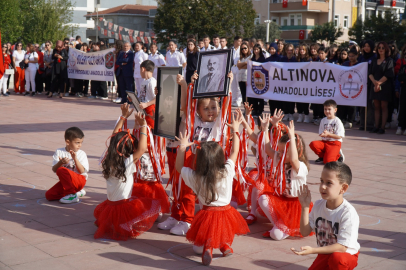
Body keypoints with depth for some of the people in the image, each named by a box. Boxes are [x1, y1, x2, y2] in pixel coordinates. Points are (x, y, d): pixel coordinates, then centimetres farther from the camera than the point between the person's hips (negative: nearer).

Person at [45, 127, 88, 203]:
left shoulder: (81, 154, -4)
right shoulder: (59, 152, 1)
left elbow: (82, 171, -14)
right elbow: (54, 169, -5)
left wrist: (75, 159, -24)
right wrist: (61, 162, -25)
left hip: (79, 180, -5)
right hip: (66, 181, 5)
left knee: (61, 170, -31)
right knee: (49, 195, -12)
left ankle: (72, 195, -20)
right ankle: (77, 191, 1)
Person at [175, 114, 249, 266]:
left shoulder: (195, 177, -13)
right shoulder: (227, 172, -14)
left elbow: (179, 167, 6)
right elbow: (234, 152, 1)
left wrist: (182, 147, 11)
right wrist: (235, 130, 11)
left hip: (207, 214, -1)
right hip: (226, 212, 1)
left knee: (197, 248, 22)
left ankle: (207, 247, -8)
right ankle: (226, 244, 12)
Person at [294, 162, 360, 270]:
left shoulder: (348, 213, -26)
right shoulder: (318, 205, -6)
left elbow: (342, 247, -26)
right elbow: (305, 232, -6)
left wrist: (312, 250, -32)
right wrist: (305, 207, -17)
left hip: (347, 254, -6)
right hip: (324, 254, 6)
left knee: (336, 258, -37)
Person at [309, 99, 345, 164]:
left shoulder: (337, 121, -7)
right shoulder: (323, 120, 9)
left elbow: (339, 136, -12)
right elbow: (321, 134, 9)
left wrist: (328, 134, -21)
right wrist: (322, 134, -16)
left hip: (334, 143, -6)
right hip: (324, 142, 6)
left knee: (327, 161, -24)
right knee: (313, 144, -26)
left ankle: (338, 155, 11)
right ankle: (323, 156, 1)